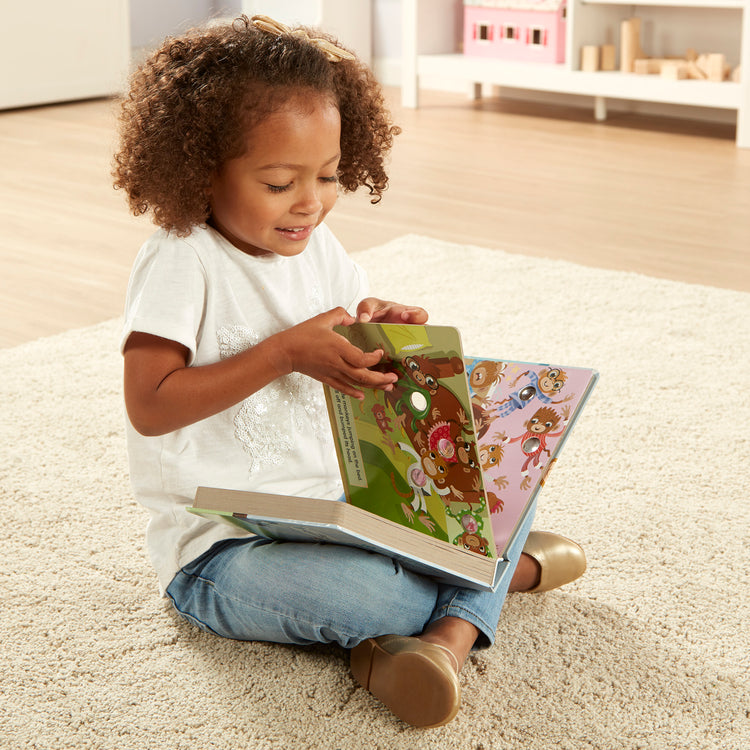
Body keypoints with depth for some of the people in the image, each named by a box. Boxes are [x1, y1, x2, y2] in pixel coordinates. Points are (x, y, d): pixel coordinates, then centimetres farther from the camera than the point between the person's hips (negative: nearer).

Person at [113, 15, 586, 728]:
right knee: (354, 588, -36)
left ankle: (446, 638, -23)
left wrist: (382, 332, -8)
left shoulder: (319, 250, 6)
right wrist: (286, 353, -26)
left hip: (338, 506, 8)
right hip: (223, 553, -7)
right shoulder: (180, 262, -15)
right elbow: (149, 406, -22)